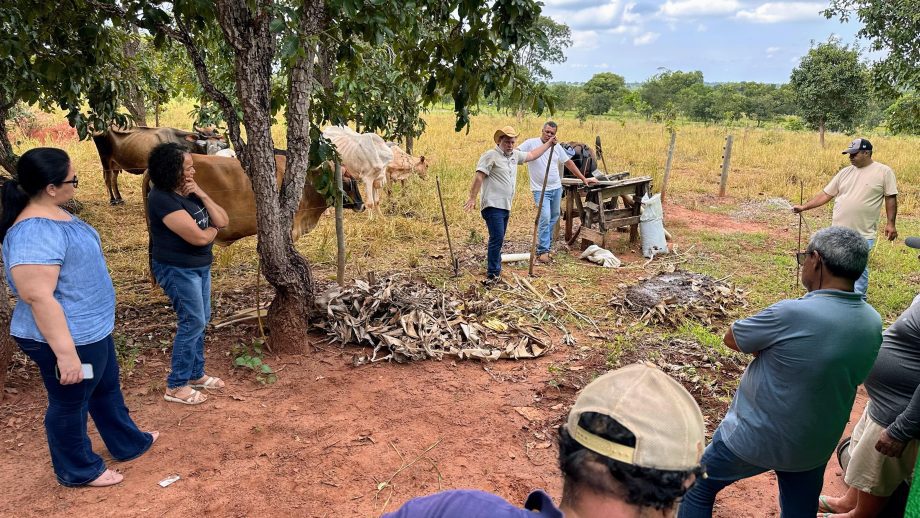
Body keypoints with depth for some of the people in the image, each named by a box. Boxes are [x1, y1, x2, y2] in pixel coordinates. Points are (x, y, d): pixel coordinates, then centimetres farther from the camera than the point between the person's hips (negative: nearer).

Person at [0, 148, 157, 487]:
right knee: (70, 403, 12)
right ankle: (77, 470, 33)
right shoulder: (35, 232, -30)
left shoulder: (53, 213, 2)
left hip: (91, 329, 10)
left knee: (107, 388, 25)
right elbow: (38, 296, -32)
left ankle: (129, 443, 45)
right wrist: (65, 352, -29)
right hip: (69, 337, -10)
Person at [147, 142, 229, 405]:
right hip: (177, 270, -9)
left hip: (200, 266, 9)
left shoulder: (189, 193, 5)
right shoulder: (162, 199, -22)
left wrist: (202, 195, -11)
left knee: (201, 320, 15)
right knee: (193, 322, -6)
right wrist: (212, 230, -5)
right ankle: (176, 386, 6)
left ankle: (196, 374, 30)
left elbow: (223, 221, 0)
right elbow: (199, 237, -27)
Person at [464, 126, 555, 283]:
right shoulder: (491, 155, -8)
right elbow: (479, 176, -14)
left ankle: (495, 269, 25)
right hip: (493, 205, -9)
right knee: (497, 238, -15)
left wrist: (549, 143, 35)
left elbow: (532, 155, 32)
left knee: (498, 239, 15)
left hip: (505, 206, 9)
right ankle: (492, 274, -11)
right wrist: (472, 198, -20)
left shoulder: (515, 155, 17)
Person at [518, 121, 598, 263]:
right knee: (545, 218, -16)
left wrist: (583, 179, 17)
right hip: (541, 190, -6)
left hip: (556, 188, 6)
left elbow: (569, 163, 16)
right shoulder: (531, 143, -8)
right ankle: (542, 251, -10)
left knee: (553, 218, 12)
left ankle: (545, 245, 27)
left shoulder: (557, 147, 8)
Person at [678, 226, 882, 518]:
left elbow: (732, 339, -14)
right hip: (816, 446, 6)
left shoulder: (792, 314, -29)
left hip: (755, 438, -6)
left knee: (700, 486, 17)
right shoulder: (873, 323, -7)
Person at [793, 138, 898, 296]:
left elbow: (891, 198, -1)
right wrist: (804, 207, 3)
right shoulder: (845, 172, 7)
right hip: (838, 231, 4)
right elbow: (826, 195, 9)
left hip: (863, 233, -4)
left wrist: (891, 223, -6)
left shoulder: (883, 171, -3)